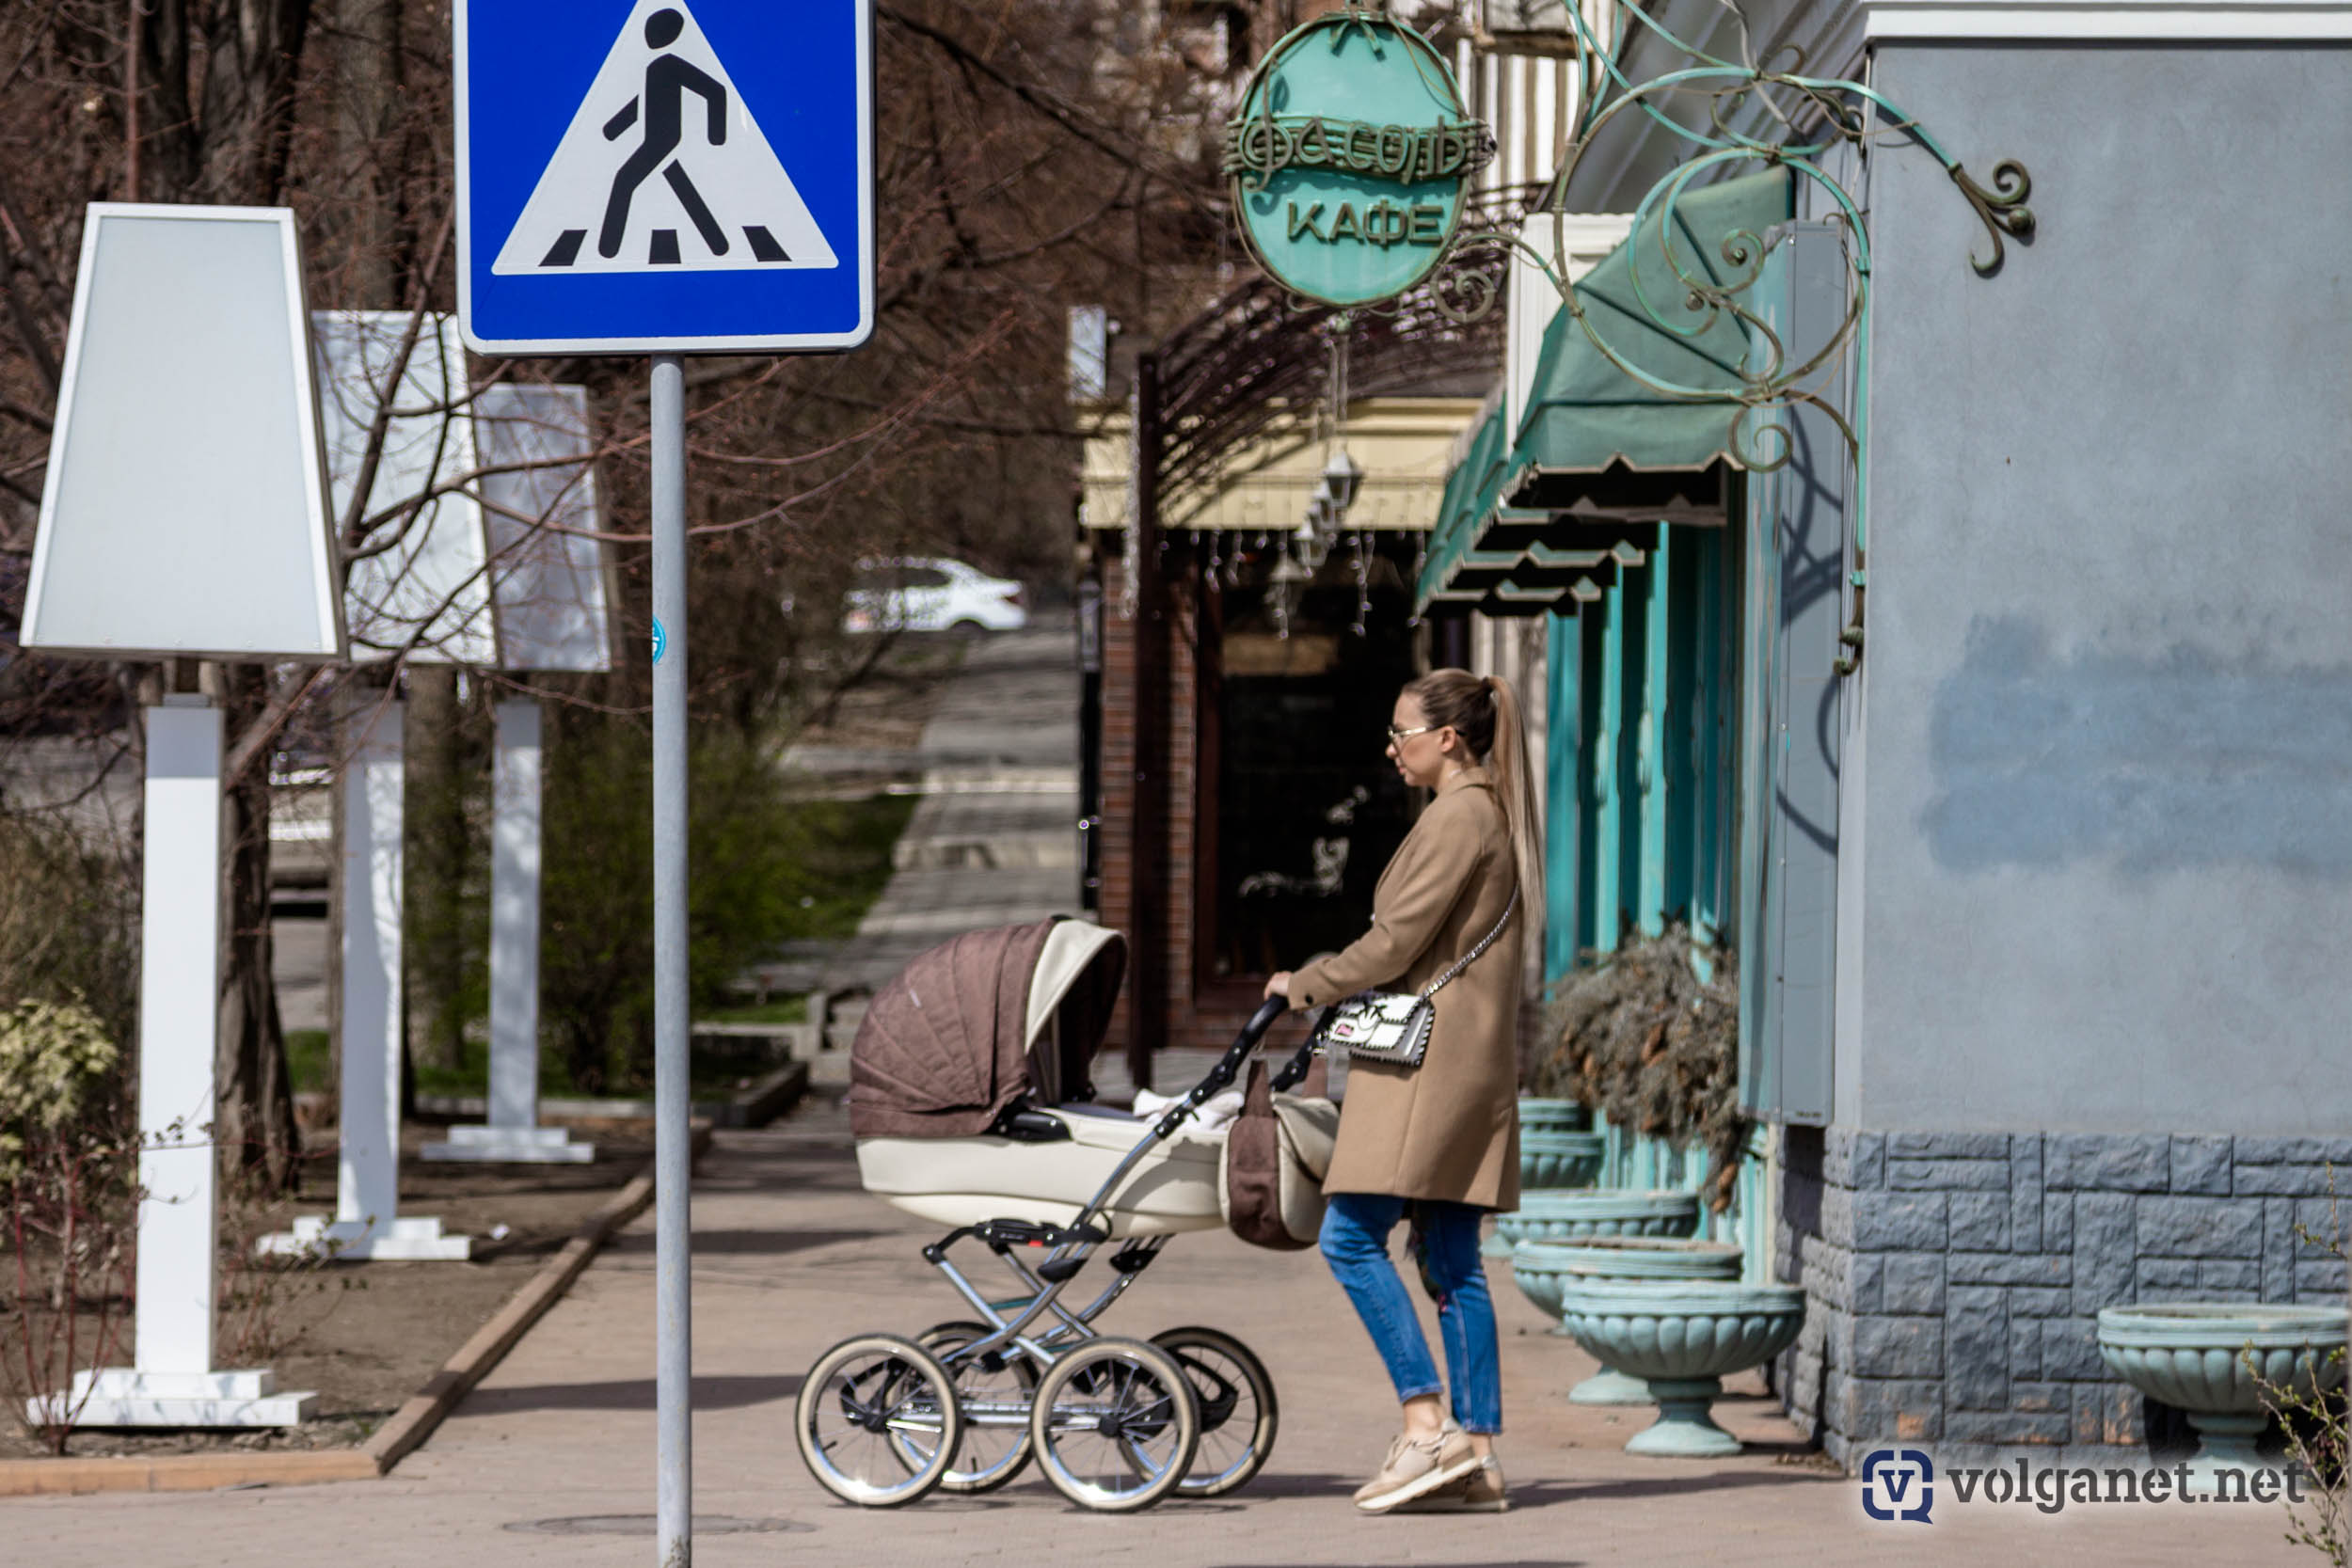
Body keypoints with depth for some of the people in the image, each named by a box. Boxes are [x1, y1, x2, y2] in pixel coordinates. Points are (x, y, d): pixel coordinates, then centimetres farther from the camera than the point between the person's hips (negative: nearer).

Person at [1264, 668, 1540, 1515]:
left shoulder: (1458, 818, -12)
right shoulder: (1488, 815, 19)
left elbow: (1397, 941, -14)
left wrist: (1305, 986, -1)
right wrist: (1328, 986, 18)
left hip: (1430, 1061, -10)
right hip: (1468, 1062, 10)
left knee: (1352, 1236, -12)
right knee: (1452, 1261, 7)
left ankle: (1427, 1428, -17)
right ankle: (1476, 1454, 5)